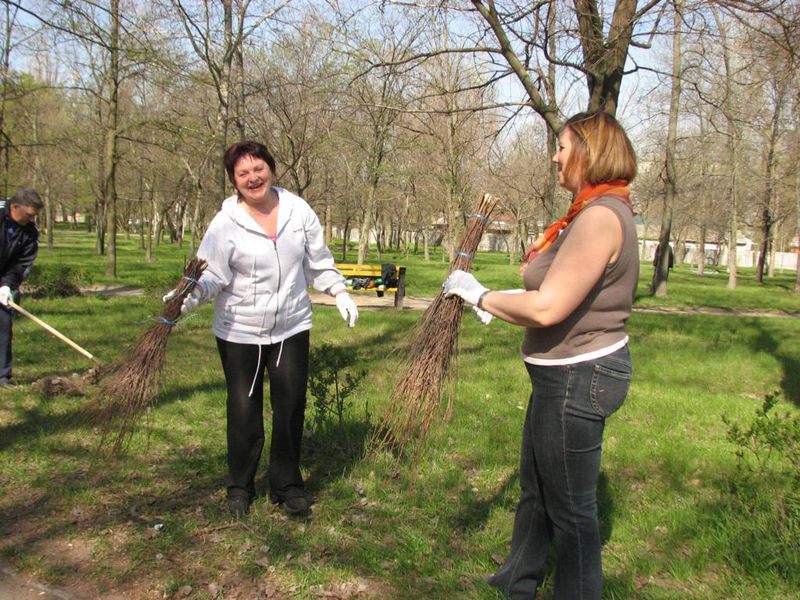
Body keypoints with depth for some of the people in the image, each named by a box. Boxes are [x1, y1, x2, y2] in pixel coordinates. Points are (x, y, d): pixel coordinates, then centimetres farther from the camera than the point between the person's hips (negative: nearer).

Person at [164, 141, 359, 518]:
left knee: (291, 407, 7)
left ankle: (287, 486, 25)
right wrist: (190, 295, -36)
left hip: (292, 328, 3)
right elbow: (213, 275, -17)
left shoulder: (298, 210, -2)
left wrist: (339, 292, 8)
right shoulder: (226, 223, -12)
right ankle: (240, 488, 26)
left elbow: (318, 261, 10)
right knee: (244, 411, 7)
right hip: (240, 331, -2)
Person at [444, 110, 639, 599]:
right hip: (569, 373, 11)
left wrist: (480, 296, -16)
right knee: (535, 488, 26)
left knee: (571, 509, 7)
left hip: (578, 378, -11)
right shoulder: (594, 213, 10)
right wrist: (496, 303, 10)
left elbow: (547, 308, -30)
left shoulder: (601, 217, -24)